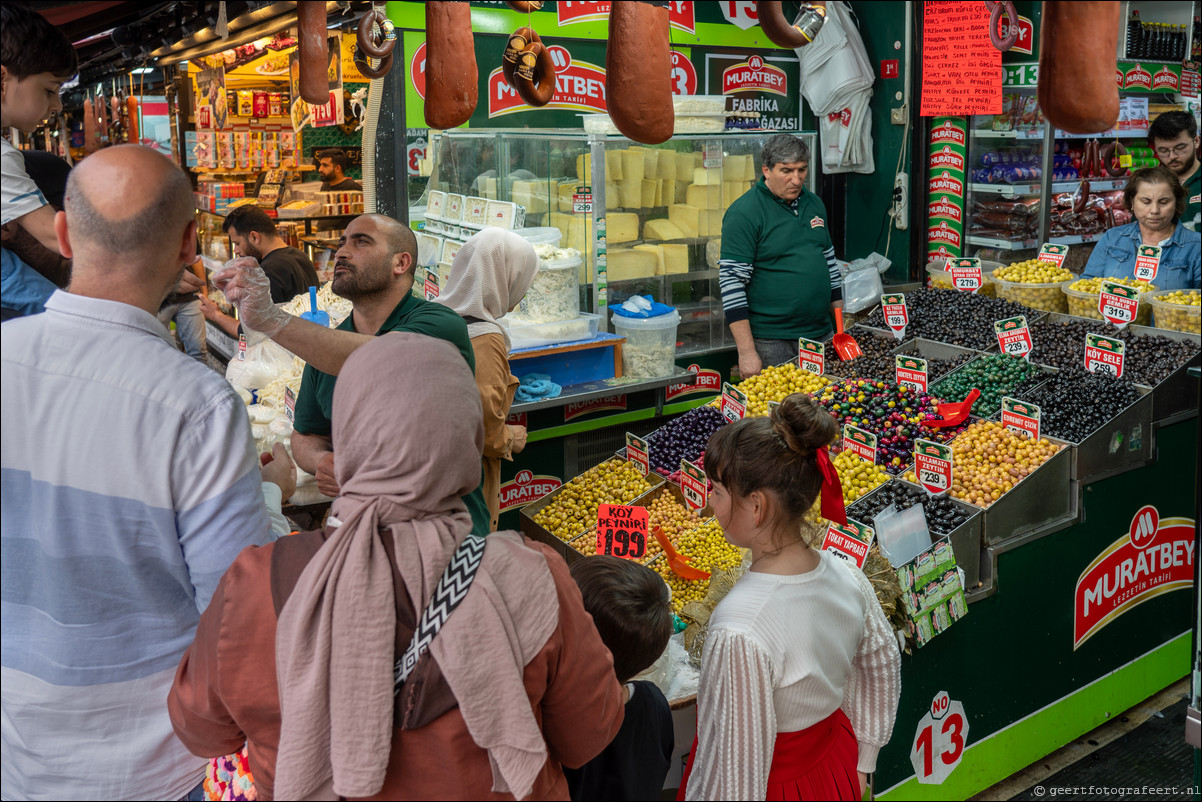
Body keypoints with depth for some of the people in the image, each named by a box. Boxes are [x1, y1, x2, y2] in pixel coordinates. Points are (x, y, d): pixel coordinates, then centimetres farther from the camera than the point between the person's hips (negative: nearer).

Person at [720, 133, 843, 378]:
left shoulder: (815, 204, 12)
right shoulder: (743, 213, -11)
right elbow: (731, 281, -15)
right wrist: (746, 351, -19)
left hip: (820, 332, 6)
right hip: (771, 342, -6)